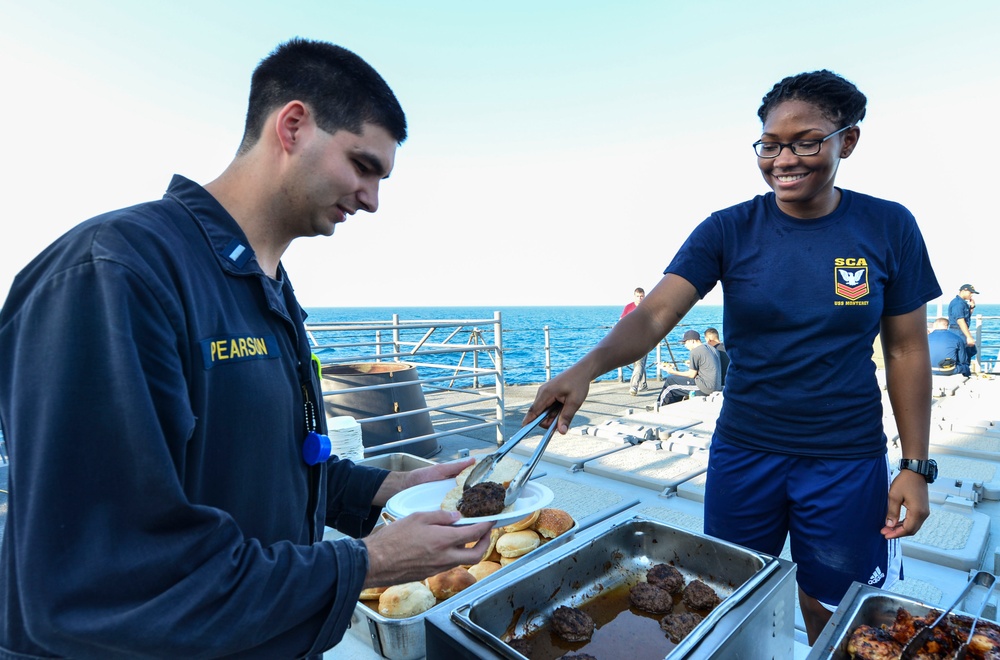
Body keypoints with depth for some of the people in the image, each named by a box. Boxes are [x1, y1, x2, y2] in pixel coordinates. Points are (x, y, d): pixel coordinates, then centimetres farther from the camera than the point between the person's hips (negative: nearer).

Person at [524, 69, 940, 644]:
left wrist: (917, 466, -1)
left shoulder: (889, 229, -5)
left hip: (847, 464, 0)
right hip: (742, 454, 1)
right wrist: (588, 366, -37)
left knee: (832, 617, 18)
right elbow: (654, 315, -19)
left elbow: (907, 350, 1)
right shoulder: (728, 231, -8)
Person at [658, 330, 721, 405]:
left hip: (706, 387, -10)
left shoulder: (695, 351, -12)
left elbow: (692, 375, -9)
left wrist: (673, 372, 1)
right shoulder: (711, 348, 13)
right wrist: (692, 365, 31)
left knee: (670, 381, 1)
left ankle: (662, 407, 19)